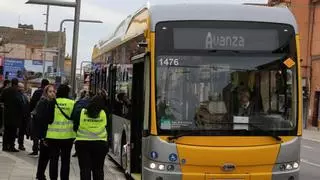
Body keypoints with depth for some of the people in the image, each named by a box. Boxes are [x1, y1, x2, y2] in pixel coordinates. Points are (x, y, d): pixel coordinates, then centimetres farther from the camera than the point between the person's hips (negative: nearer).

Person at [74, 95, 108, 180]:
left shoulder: (81, 112, -4)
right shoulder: (103, 113, -3)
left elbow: (75, 127, 6)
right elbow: (106, 126, 7)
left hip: (83, 143, -1)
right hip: (100, 143, 1)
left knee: (85, 169, 3)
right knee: (98, 169, 10)